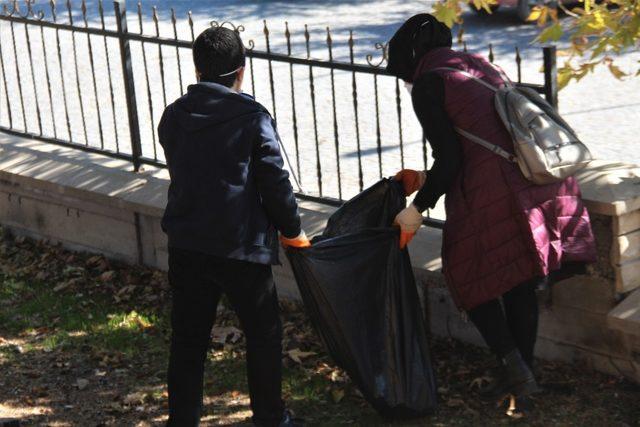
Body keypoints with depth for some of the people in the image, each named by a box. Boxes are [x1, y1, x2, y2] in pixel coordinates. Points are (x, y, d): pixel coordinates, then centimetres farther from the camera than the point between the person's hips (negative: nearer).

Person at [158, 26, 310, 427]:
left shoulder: (173, 117, 2)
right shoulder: (253, 118, -12)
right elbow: (276, 184, -8)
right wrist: (292, 230, 7)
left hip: (186, 246, 4)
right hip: (242, 246, -4)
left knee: (188, 338, 13)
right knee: (264, 334, 14)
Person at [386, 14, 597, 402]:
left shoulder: (428, 84, -1)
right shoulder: (481, 66, 23)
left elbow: (450, 159, -7)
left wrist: (417, 210, 4)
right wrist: (426, 179, 34)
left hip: (492, 195, -7)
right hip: (538, 180, 7)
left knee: (470, 276, 12)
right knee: (521, 285, 18)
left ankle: (512, 366, 3)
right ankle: (525, 375, 26)